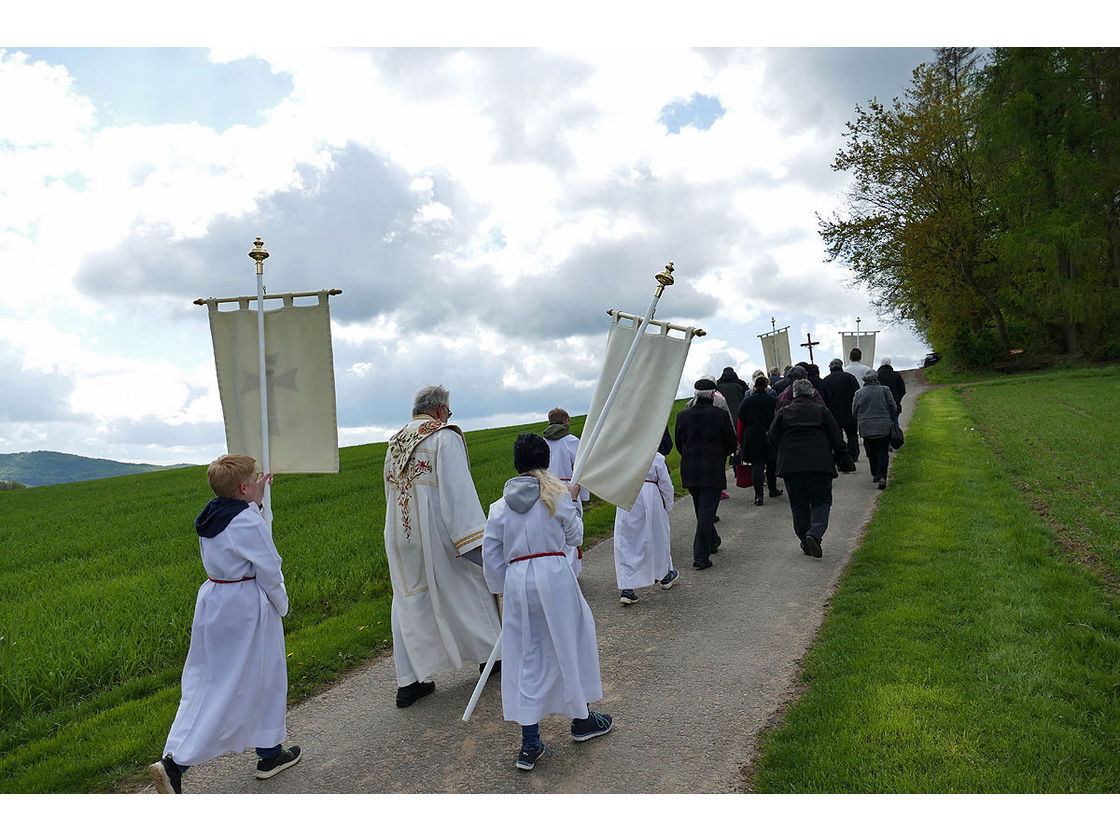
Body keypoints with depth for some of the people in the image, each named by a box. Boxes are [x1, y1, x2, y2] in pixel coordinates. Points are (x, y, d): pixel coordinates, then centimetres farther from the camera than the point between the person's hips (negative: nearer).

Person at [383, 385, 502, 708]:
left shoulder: (395, 442, 12)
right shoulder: (445, 436, -10)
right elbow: (459, 490, -18)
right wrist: (474, 539, -21)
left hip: (400, 535, 6)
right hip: (435, 532, -6)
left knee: (409, 602, 10)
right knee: (468, 588, 13)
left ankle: (408, 682, 12)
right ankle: (489, 653, 28)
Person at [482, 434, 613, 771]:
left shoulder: (501, 505, 4)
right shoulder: (558, 494, -3)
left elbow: (491, 555, 5)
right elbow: (575, 537, 7)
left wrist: (502, 590, 17)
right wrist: (573, 502, 18)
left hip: (517, 581, 3)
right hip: (554, 575, -2)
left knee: (527, 658, 9)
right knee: (569, 644, 16)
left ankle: (530, 745, 13)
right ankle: (581, 719, 33)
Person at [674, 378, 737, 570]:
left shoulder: (682, 416, 1)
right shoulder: (720, 415, -9)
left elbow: (679, 445, 9)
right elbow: (731, 444, -2)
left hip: (689, 471, 4)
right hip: (713, 471, -4)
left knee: (702, 511, 20)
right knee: (707, 512, -2)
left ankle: (712, 542, 38)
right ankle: (701, 557, -4)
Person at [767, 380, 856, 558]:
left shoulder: (783, 413, 6)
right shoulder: (822, 411, 4)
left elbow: (772, 439, 4)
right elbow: (837, 440, 4)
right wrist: (846, 463, 11)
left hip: (790, 465, 1)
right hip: (819, 465, -1)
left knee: (798, 505, 10)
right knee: (821, 502, 4)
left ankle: (806, 543, 12)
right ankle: (815, 534, -19)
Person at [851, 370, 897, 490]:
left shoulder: (859, 393, -1)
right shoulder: (884, 390, -3)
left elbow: (854, 411, 4)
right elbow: (892, 406, 1)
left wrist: (860, 424, 19)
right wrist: (890, 419, 17)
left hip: (866, 428, 1)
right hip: (883, 428, -1)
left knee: (871, 453, 15)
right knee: (882, 452, 1)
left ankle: (875, 475, 21)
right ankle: (882, 477, -12)